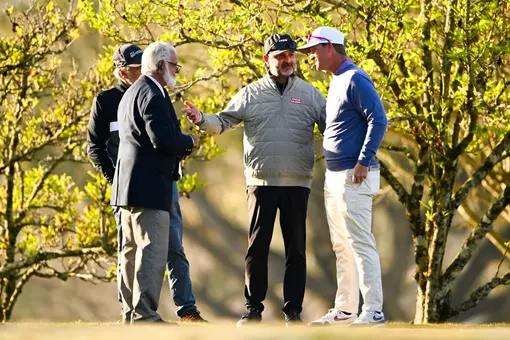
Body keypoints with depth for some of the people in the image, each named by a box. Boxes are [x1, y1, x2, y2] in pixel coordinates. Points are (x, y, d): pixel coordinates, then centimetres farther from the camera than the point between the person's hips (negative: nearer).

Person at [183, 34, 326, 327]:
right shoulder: (251, 94, 6)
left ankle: (293, 309, 9)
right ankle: (253, 308, 7)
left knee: (296, 247, 4)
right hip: (262, 182, 0)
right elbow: (223, 122, 5)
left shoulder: (309, 94, 6)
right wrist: (201, 119, -15)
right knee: (257, 246, 0)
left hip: (297, 183, 0)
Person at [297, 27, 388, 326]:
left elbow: (379, 121, -20)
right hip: (334, 177, 10)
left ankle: (374, 311, -12)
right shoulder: (336, 82, 17)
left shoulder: (355, 80, -13)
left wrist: (364, 161, -25)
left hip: (354, 177, -10)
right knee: (342, 247, 13)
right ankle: (345, 310, 18)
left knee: (360, 244, -11)